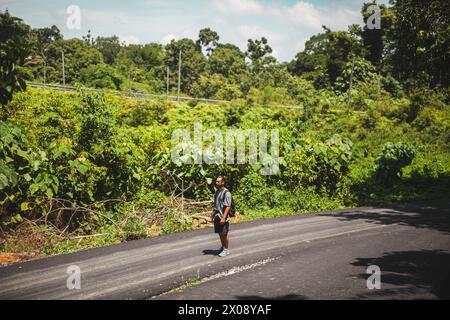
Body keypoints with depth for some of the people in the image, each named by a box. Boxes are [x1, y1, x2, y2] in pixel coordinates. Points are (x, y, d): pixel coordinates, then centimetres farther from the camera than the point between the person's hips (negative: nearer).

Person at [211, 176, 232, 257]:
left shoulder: (226, 193, -16)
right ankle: (223, 247, 31)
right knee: (220, 233, 16)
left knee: (224, 234, 3)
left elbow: (228, 206, -19)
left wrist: (223, 218, -23)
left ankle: (226, 249, 15)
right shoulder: (217, 192, 10)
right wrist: (213, 215, 15)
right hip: (217, 217, 7)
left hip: (223, 217, -7)